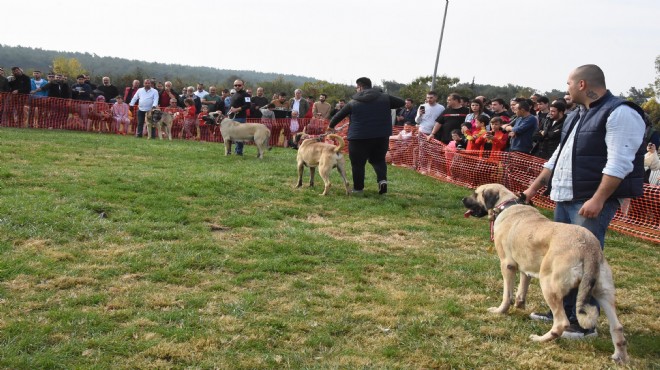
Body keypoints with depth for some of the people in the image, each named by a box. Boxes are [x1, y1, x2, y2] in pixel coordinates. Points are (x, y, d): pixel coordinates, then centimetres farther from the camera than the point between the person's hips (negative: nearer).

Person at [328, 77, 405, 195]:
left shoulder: (353, 103, 0)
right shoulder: (385, 98, 2)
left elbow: (339, 115, 11)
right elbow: (401, 102, 11)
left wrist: (331, 125, 29)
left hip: (359, 137, -2)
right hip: (381, 136, 3)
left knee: (358, 163, 11)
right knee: (378, 159, 19)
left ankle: (358, 188, 17)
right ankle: (382, 179, -5)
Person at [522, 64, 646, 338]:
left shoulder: (620, 114, -12)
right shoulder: (578, 116, 18)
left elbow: (619, 163, -20)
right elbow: (558, 156, 24)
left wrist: (598, 200, -25)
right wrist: (534, 188, 22)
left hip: (592, 202, -9)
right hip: (564, 199, 9)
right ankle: (562, 310, 26)